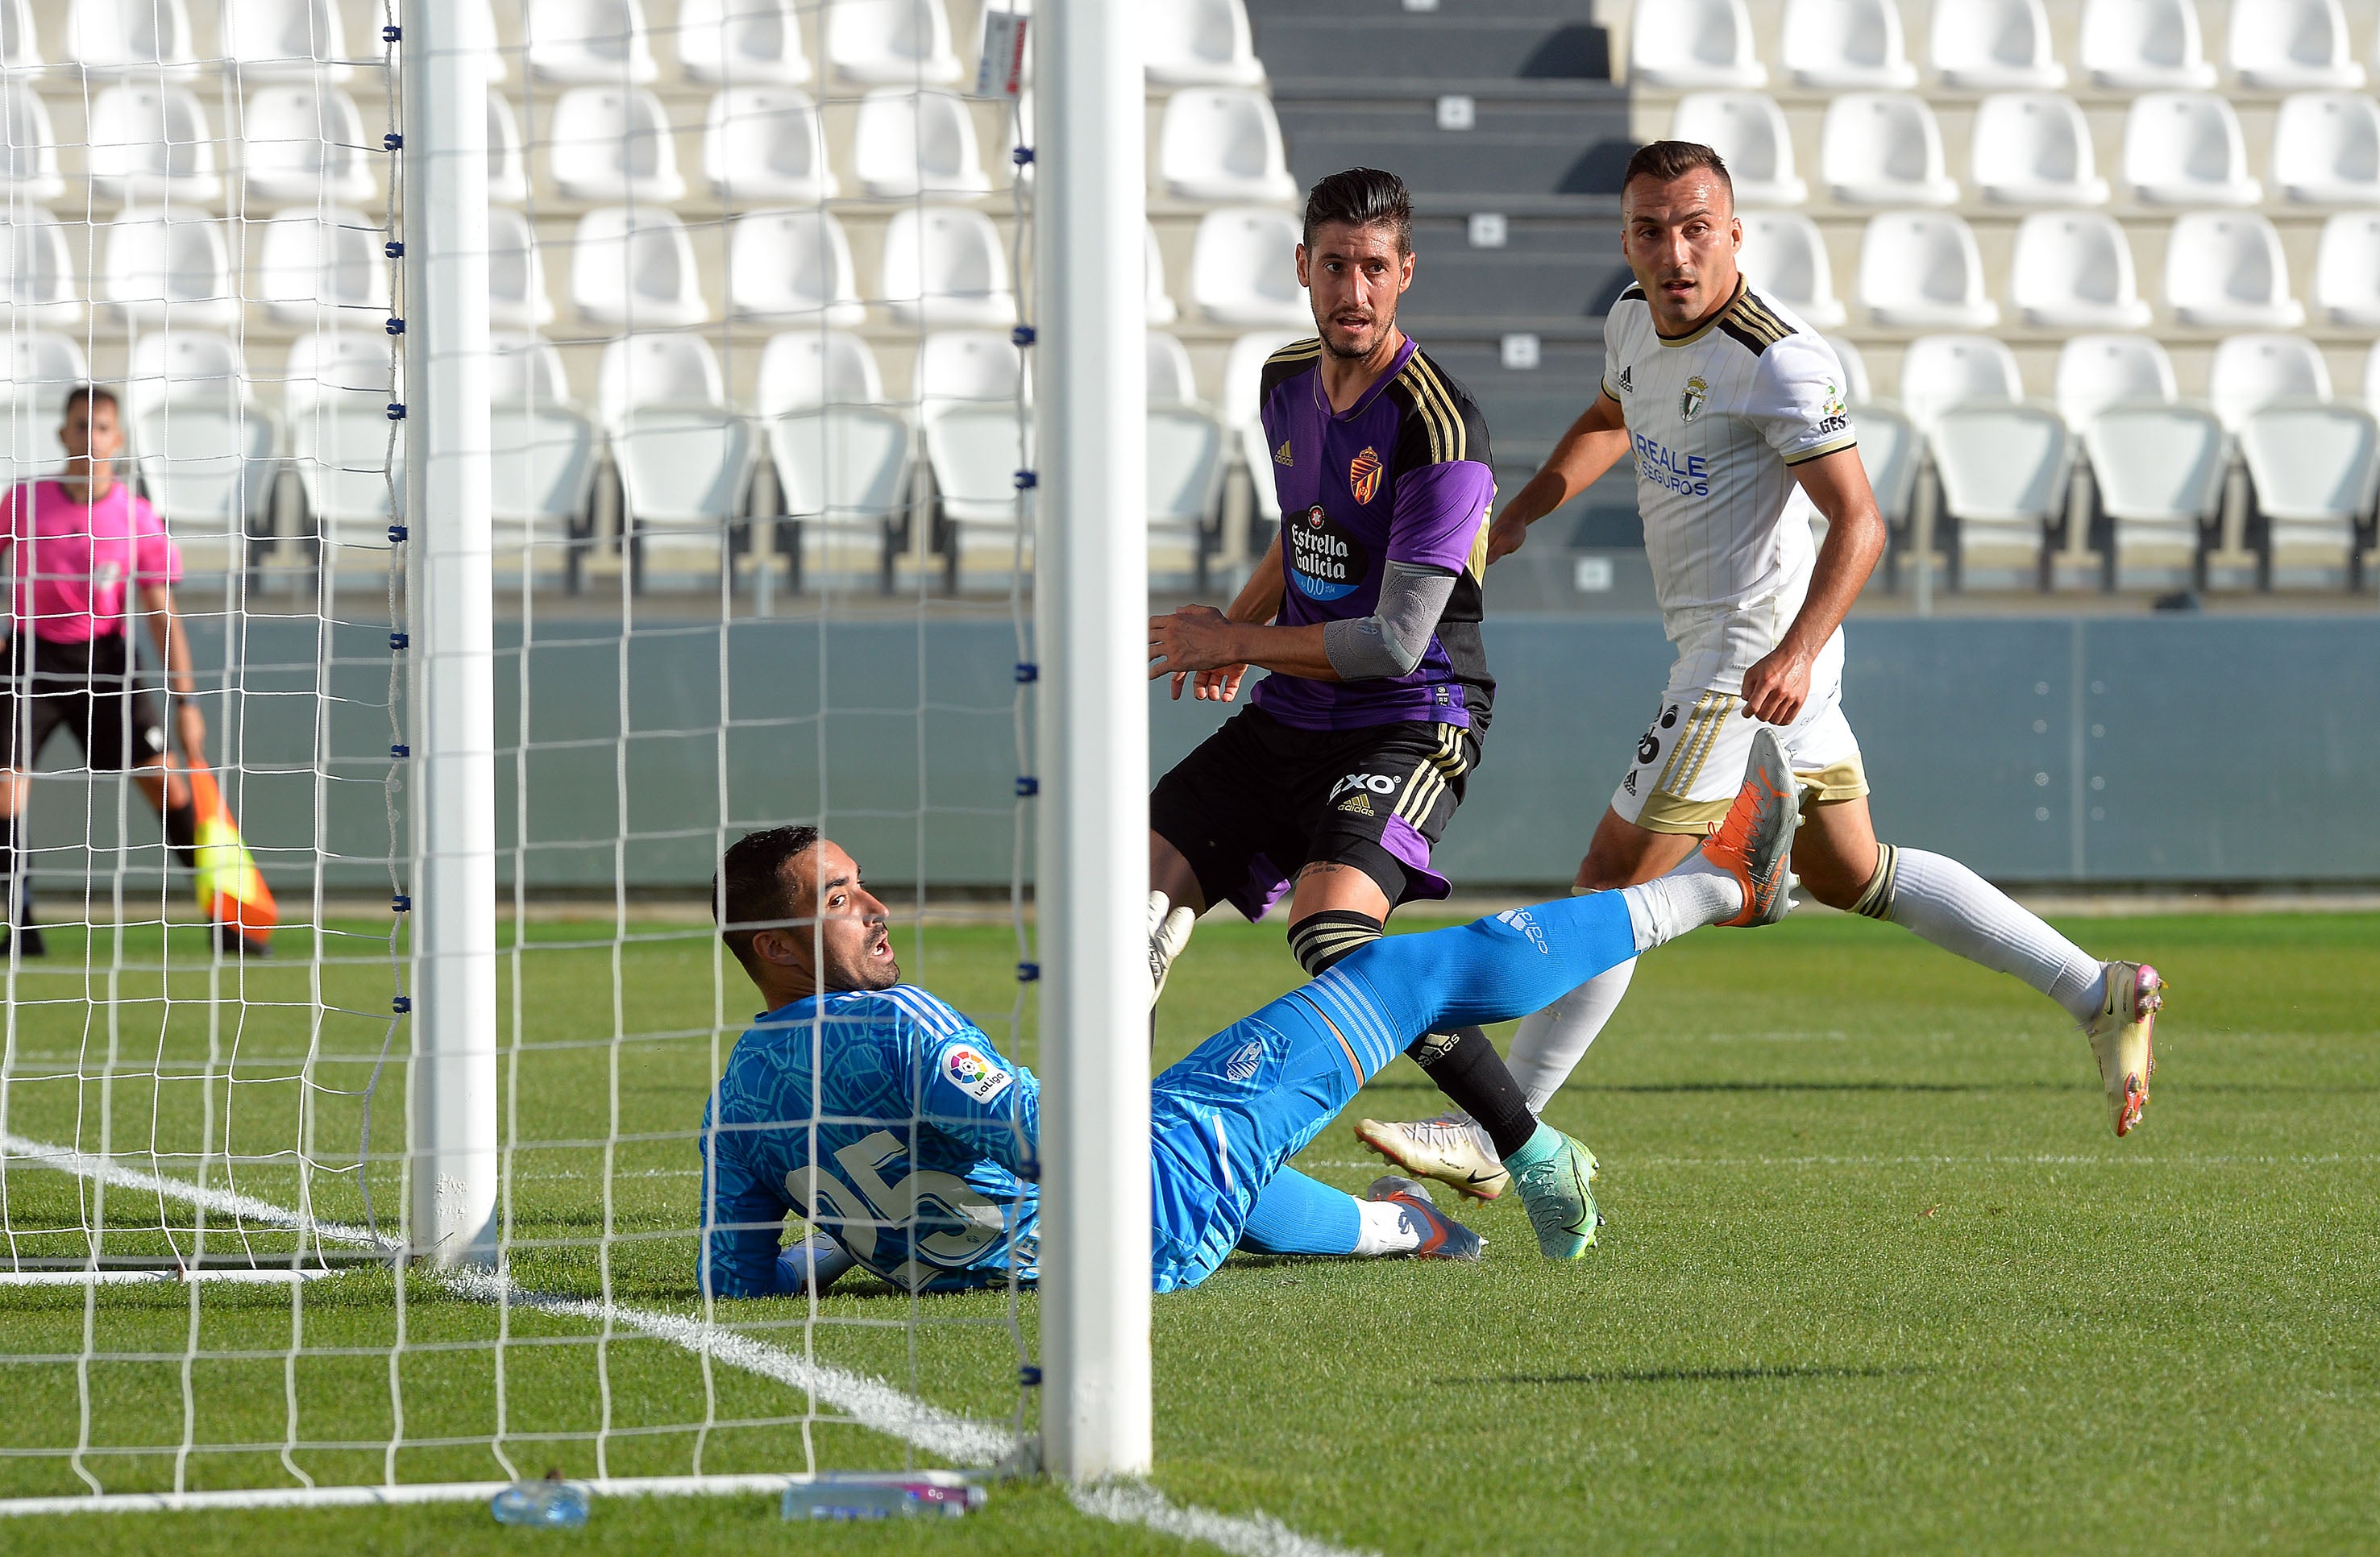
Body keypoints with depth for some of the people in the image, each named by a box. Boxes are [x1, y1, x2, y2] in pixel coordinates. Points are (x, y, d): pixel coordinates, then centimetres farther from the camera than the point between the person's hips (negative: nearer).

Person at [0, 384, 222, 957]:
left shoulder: (139, 520, -5)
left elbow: (162, 614, -2)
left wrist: (185, 699, -6)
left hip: (106, 659, 0)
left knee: (164, 778, -9)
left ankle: (223, 921, -1)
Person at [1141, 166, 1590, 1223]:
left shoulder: (1438, 428, -19)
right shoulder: (1287, 383, 7)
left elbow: (1394, 643, -20)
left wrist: (1231, 642, -11)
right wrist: (1239, 625, 14)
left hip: (1410, 723, -8)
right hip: (1291, 720, 8)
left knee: (1332, 931, -29)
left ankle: (1538, 1159, -22)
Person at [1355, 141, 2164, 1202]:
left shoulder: (1777, 360, -22)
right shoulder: (1634, 322, 4)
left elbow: (1858, 522, -26)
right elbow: (1609, 421, 27)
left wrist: (1797, 650, -39)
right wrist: (1517, 517, 16)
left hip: (1754, 651, -10)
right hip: (1717, 641, 10)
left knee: (1615, 881, -6)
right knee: (1850, 876, 19)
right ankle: (2100, 996, 23)